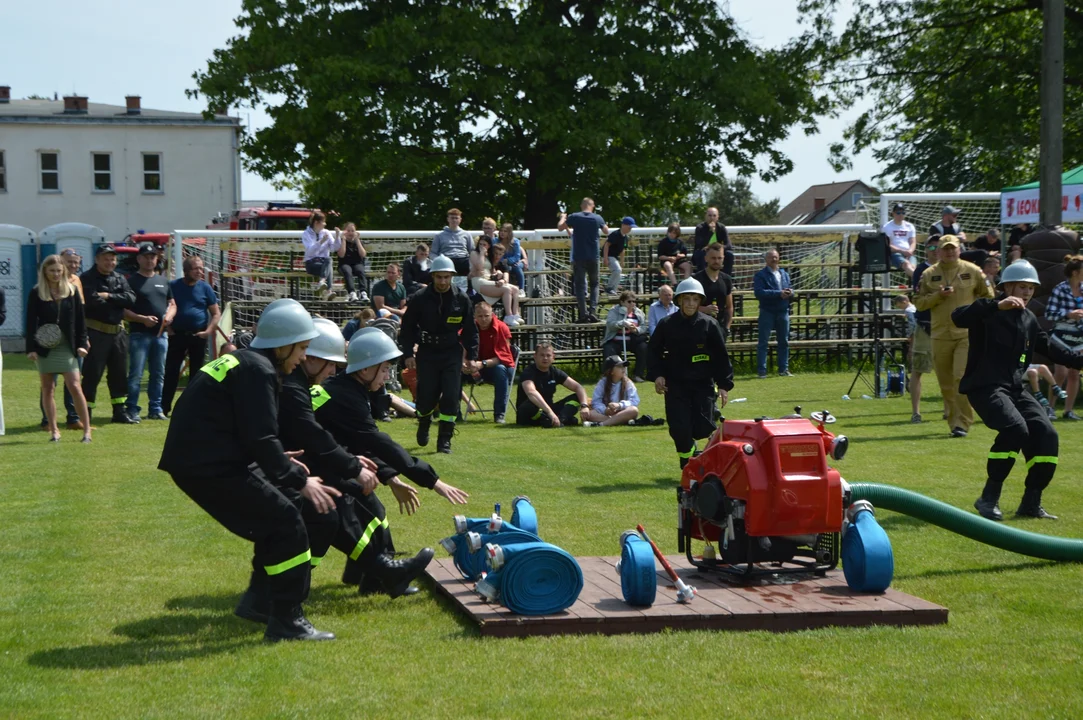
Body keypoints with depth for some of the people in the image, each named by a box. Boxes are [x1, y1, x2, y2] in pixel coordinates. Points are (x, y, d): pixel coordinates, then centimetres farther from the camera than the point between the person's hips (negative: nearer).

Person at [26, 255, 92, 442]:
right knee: (48, 389, 5)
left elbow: (80, 320, 6)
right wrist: (31, 348, -8)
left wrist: (81, 344, 0)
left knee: (75, 387, -6)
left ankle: (87, 429, -2)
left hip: (67, 347, 0)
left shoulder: (71, 291, 3)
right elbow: (31, 322, -2)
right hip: (45, 347, 0)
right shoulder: (36, 293, -1)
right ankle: (53, 431, 12)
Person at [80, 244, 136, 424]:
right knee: (92, 375, -4)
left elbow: (130, 299, -2)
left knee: (120, 374, 11)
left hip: (118, 332, 6)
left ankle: (119, 411, 20)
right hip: (96, 332, -6)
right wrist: (117, 301, -7)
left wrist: (108, 297, -13)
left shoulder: (120, 279, 13)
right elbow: (91, 301, -21)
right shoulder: (87, 279, -5)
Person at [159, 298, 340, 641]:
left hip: (191, 461, 10)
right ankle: (286, 622, -5)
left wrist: (281, 463, 22)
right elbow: (261, 439, -18)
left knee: (272, 522, 20)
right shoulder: (258, 371, -13)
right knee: (287, 523, -7)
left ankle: (263, 601, 28)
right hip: (209, 467, -10)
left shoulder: (240, 362, 19)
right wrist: (299, 480, -12)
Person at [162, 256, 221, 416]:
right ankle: (164, 407, 0)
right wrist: (167, 327, -3)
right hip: (177, 335, -1)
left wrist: (209, 331, -8)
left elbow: (216, 313, 5)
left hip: (198, 336, 1)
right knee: (171, 371, -3)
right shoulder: (174, 286, 1)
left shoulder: (205, 288, 4)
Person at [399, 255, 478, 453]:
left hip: (452, 353, 1)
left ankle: (445, 439, 0)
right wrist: (408, 354, -5)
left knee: (451, 396, -8)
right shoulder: (420, 299, -6)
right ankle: (424, 424, 32)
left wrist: (471, 356, 3)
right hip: (427, 353, -1)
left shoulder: (461, 299, -2)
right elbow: (407, 328, 2)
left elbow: (470, 330, 7)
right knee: (426, 397, -1)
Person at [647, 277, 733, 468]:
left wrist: (724, 385, -3)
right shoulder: (667, 325, -1)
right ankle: (688, 468, 17)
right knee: (680, 430, -5)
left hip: (703, 384, 0)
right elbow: (654, 352, 8)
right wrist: (657, 375, -6)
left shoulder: (709, 325, -3)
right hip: (675, 385, 0)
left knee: (703, 428, -7)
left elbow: (721, 357, 2)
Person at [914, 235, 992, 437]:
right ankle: (954, 421, 14)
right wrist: (938, 295, -10)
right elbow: (919, 302, 4)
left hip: (967, 334, -2)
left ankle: (962, 423, -11)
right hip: (940, 335, 2)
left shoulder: (972, 271, 4)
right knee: (946, 383, 4)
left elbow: (988, 297, 12)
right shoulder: (929, 274, 7)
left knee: (962, 378, -14)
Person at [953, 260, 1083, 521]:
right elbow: (958, 317, -29)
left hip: (1015, 389, 8)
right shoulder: (989, 312, -8)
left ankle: (1031, 503, 6)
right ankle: (989, 498, -18)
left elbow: (1049, 348, 29)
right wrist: (997, 305, -40)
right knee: (1015, 428, -29)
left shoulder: (1029, 319, 17)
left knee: (1046, 435, -5)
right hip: (985, 387, -8)